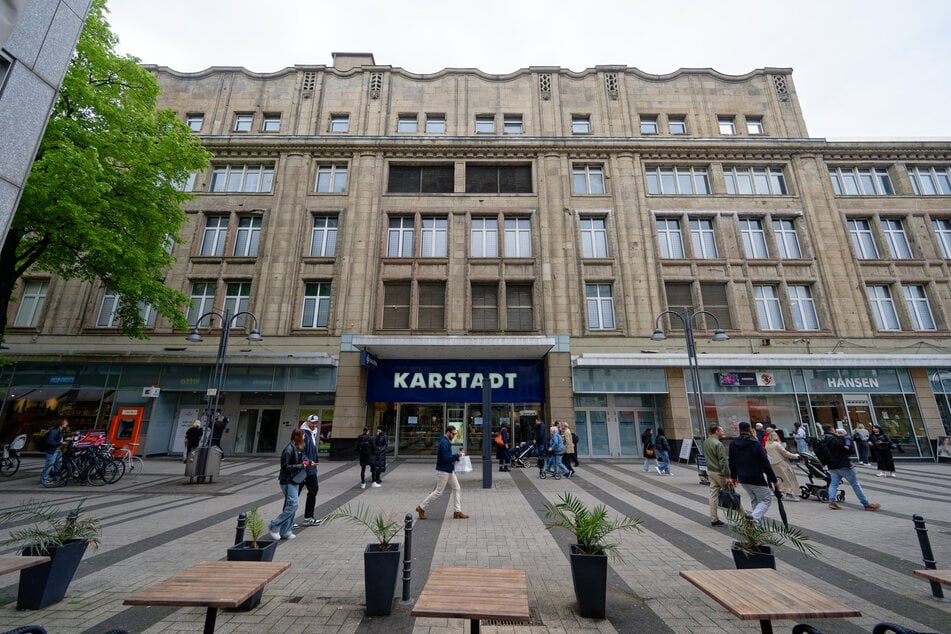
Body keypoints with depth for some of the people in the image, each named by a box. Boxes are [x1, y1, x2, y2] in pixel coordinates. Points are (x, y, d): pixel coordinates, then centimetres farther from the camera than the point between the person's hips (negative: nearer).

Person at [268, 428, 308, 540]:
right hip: (288, 481, -9)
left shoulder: (299, 449, 9)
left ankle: (285, 532, 19)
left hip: (295, 481, 9)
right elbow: (285, 466, -19)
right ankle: (274, 526, 4)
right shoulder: (289, 449, -18)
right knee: (293, 504, -12)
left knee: (291, 506, 11)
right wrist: (301, 466, -17)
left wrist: (305, 463, 3)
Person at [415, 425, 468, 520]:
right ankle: (421, 508, 14)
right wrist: (457, 455, -19)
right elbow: (446, 458, -27)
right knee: (438, 492, 0)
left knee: (456, 489, 10)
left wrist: (457, 456, 4)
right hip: (443, 471, -10)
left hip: (449, 470, 10)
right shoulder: (444, 442, -22)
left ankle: (457, 512, 16)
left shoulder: (447, 442, 10)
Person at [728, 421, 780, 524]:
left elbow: (731, 462, 10)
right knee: (766, 499, 5)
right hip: (757, 478, -5)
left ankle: (759, 522, 21)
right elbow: (766, 464, -12)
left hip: (743, 479, 5)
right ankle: (755, 517, -16)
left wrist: (733, 477, 20)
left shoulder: (733, 444, 3)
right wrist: (774, 480, -5)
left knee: (754, 500, 21)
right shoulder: (756, 444, -13)